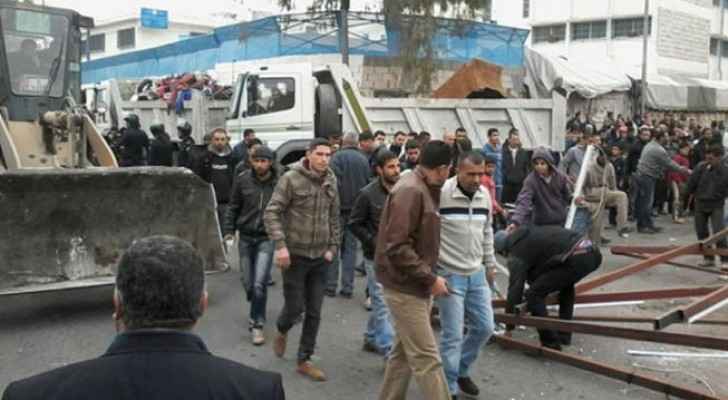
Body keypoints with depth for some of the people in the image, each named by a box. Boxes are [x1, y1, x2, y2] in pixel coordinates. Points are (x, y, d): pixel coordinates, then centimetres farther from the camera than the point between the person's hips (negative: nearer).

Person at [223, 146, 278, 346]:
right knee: (247, 282, 10)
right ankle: (257, 312, 37)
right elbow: (233, 207, 8)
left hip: (266, 238, -3)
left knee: (259, 283, -13)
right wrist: (229, 230, 2)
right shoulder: (242, 180, -2)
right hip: (245, 237, 3)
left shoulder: (279, 182, -7)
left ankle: (257, 324, 1)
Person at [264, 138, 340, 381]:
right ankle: (282, 332, 38)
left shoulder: (331, 182, 4)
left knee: (314, 312, 7)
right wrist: (280, 245, -22)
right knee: (295, 306, 3)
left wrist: (333, 247, 5)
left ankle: (304, 361, 21)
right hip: (295, 254, -4)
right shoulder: (291, 178, -12)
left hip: (321, 256, 4)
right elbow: (271, 213, -13)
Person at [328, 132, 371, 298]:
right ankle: (347, 288, 9)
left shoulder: (337, 157, -8)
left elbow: (334, 182, -17)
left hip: (340, 207, -4)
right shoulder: (364, 159, 7)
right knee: (350, 247, 9)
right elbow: (369, 183, 9)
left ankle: (330, 286, 6)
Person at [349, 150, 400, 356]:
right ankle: (389, 350, 1)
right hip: (376, 257, -5)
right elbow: (354, 224, -6)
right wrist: (373, 242, -14)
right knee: (382, 304, -2)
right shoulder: (368, 194, -10)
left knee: (379, 302, 17)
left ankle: (371, 338, 34)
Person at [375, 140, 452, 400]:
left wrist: (428, 276, 11)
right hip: (405, 286, -10)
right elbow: (396, 247, -25)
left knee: (404, 351, 17)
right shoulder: (410, 191, -20)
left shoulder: (423, 189, 10)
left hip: (414, 284, 10)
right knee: (426, 357, -5)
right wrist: (430, 278, -21)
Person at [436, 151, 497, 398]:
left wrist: (490, 264, 20)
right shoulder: (440, 193, -18)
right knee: (453, 335, -1)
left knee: (484, 327, 12)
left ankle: (461, 371, 35)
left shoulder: (484, 194, 5)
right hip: (449, 275, -7)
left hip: (476, 274, 7)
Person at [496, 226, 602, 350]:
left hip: (576, 259, -9)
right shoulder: (531, 233, 30)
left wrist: (509, 327, 11)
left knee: (534, 294, 0)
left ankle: (550, 342, 6)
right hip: (593, 253, 9)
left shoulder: (516, 254, 5)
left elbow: (515, 289, 2)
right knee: (566, 284, 36)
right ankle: (564, 336, 36)